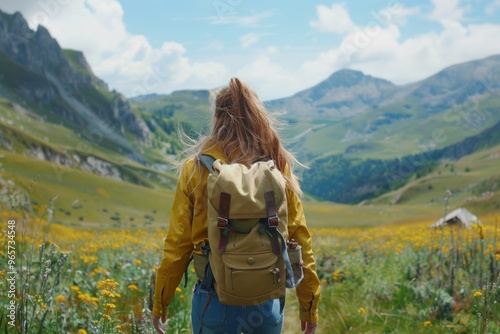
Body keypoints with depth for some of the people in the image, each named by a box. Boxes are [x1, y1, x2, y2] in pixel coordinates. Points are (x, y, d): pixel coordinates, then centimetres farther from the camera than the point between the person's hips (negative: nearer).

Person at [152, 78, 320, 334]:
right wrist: (309, 305, 9)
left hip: (216, 298, -1)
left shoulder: (197, 168, -6)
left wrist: (160, 303, 8)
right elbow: (299, 237, -1)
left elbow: (178, 242, -4)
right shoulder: (278, 167, -2)